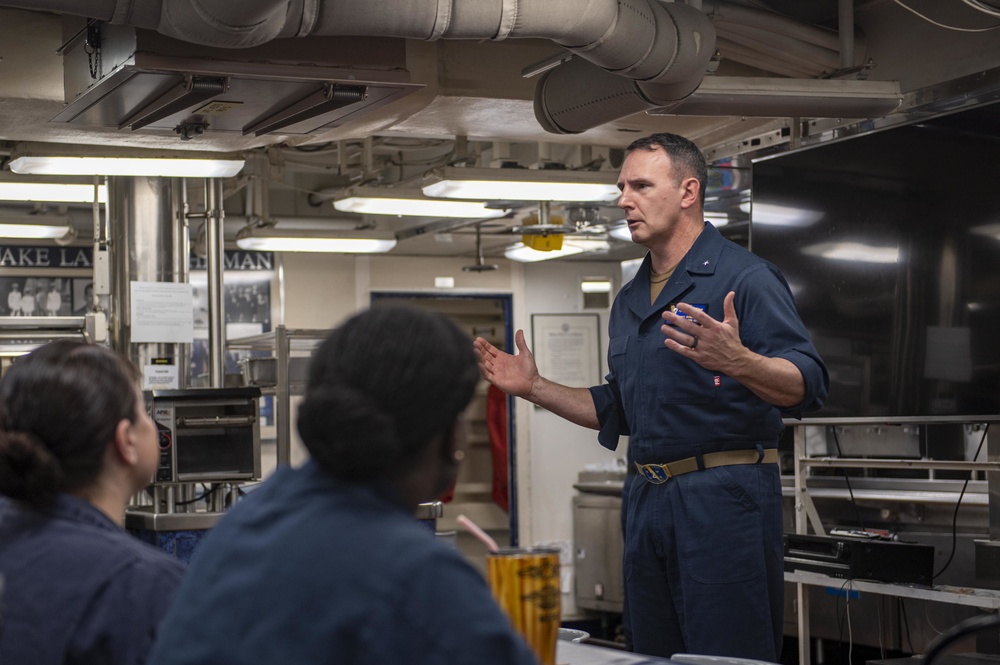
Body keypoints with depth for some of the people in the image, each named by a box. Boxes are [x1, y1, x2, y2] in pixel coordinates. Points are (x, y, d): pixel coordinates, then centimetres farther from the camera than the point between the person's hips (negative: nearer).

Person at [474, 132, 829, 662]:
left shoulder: (743, 277, -6)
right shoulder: (629, 301, 19)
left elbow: (806, 385, -17)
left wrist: (738, 362, -36)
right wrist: (535, 388, 18)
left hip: (723, 495, -8)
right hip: (646, 499, 8)